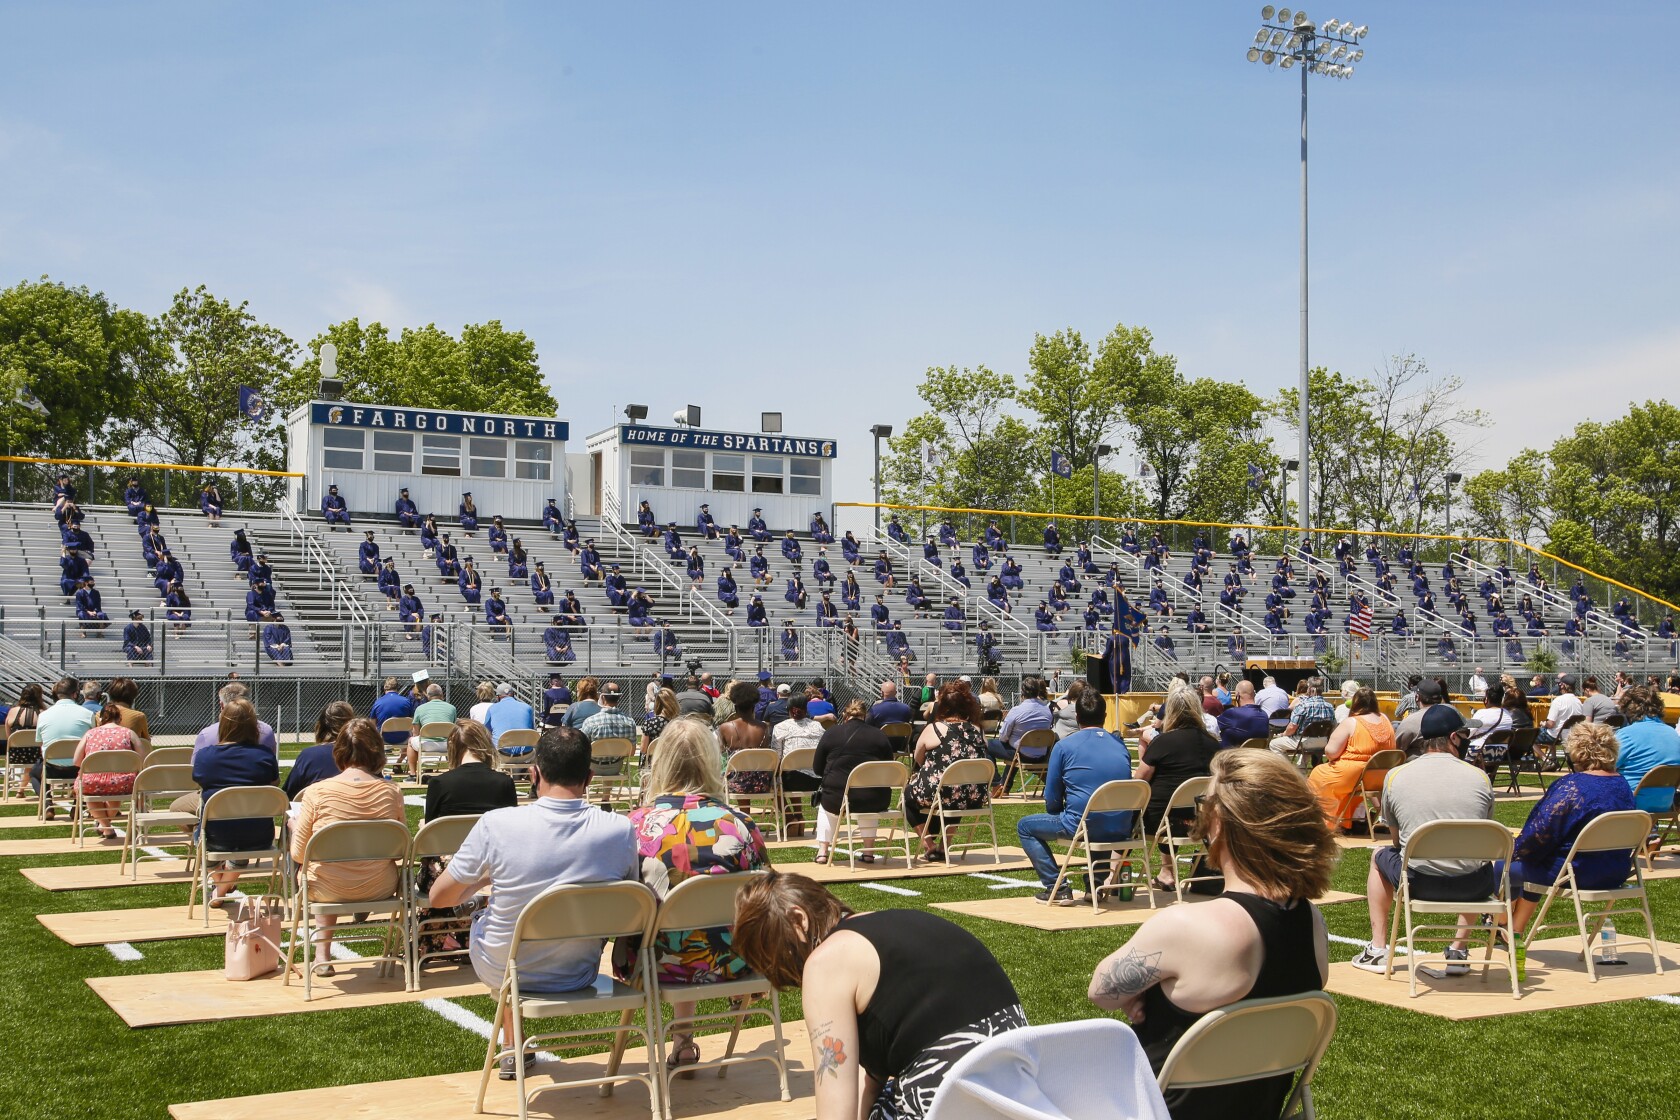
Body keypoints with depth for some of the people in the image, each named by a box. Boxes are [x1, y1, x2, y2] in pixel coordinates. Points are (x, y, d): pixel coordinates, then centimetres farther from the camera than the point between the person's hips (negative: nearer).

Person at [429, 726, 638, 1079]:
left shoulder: (496, 825, -22)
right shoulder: (621, 830, -18)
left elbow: (439, 898, -9)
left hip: (503, 972, -1)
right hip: (578, 974, 1)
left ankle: (512, 1049, 47)